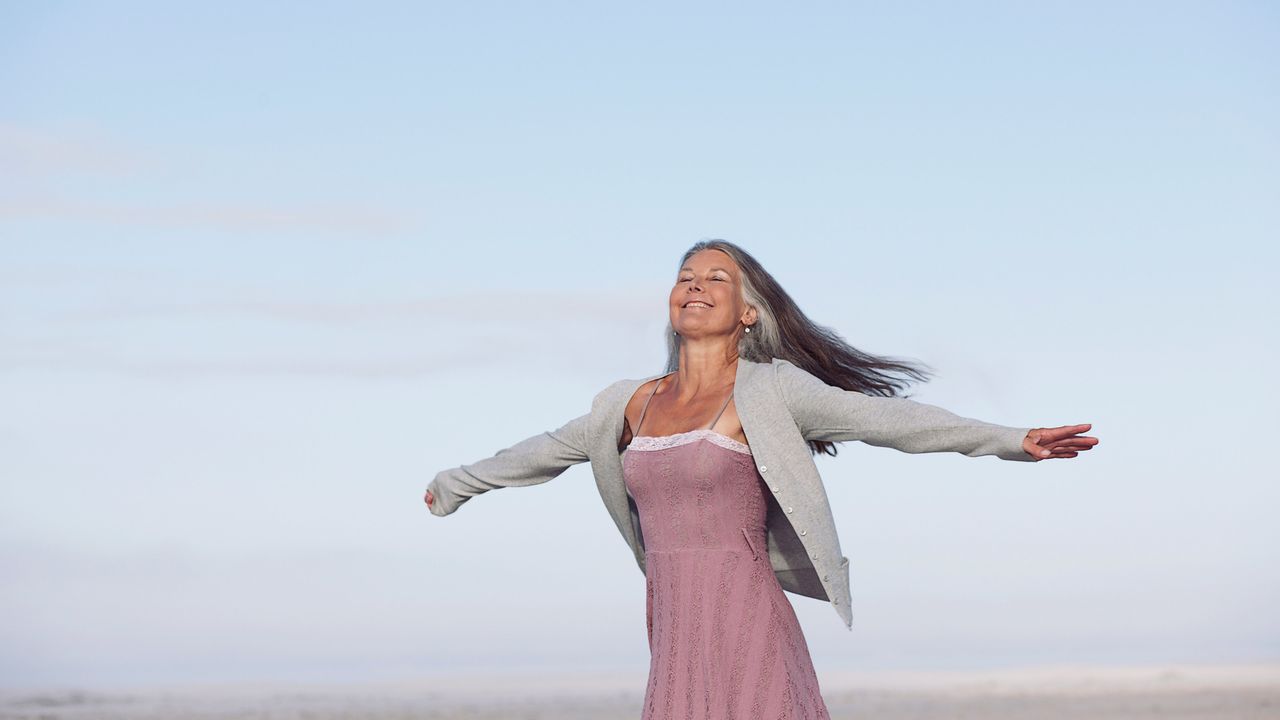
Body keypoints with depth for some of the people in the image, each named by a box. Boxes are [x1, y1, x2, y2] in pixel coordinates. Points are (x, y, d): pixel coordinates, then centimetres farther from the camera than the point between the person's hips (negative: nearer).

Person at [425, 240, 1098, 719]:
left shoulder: (765, 391, -1)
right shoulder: (633, 403, 16)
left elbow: (884, 418, -11)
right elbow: (546, 451, 32)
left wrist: (1010, 439, -21)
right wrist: (456, 483, 47)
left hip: (746, 637, -5)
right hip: (674, 649, 5)